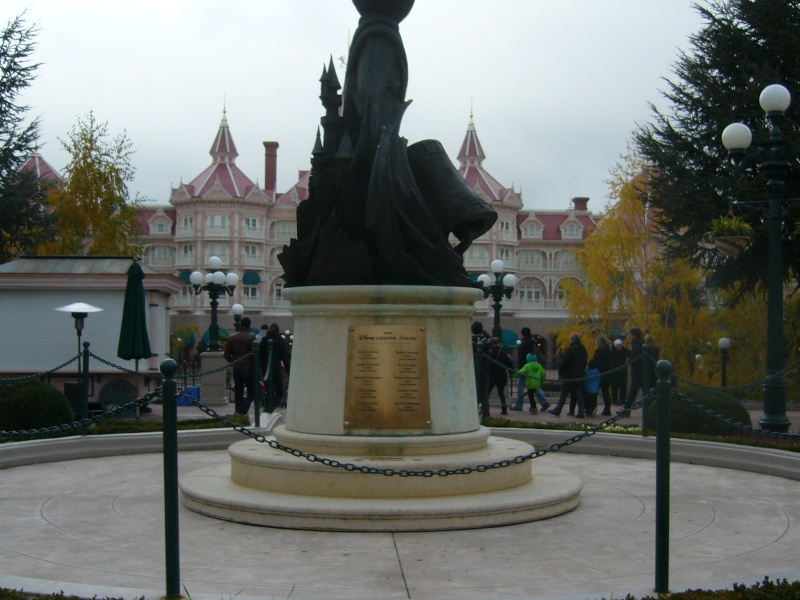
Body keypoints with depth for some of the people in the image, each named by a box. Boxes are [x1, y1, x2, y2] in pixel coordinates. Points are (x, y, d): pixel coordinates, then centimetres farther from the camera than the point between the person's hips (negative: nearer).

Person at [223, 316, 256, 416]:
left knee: (238, 393, 11)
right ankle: (242, 412, -14)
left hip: (236, 369, 5)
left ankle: (238, 412, 9)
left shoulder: (232, 337, 6)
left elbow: (226, 354, 6)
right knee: (251, 393, 1)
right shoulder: (251, 336, -10)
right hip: (248, 368, -5)